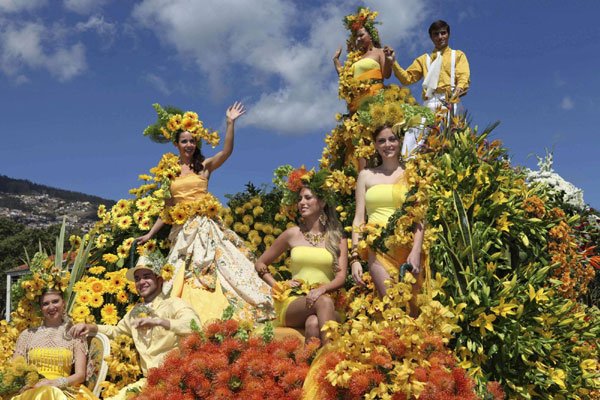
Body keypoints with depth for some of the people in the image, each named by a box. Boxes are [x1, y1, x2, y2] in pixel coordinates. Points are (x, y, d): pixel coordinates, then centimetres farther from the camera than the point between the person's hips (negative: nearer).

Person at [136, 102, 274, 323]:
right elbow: (167, 207, 16)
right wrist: (150, 234, 14)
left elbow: (227, 151, -11)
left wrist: (230, 123, -19)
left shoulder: (204, 166, 7)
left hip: (205, 226, -2)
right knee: (184, 277, -3)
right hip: (183, 229, 2)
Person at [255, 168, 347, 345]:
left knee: (314, 323, -39)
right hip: (292, 303, 0)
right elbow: (260, 264, 21)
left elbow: (341, 278, 1)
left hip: (325, 299, 0)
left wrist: (322, 289, -19)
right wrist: (277, 286, 6)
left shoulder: (338, 239, 11)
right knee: (323, 302, -37)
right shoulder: (292, 234, 11)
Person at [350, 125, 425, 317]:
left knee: (411, 308, -5)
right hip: (378, 249, 0)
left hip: (407, 248, 0)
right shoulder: (366, 175, 15)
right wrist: (354, 257, 1)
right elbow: (359, 218, 11)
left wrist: (416, 251, -12)